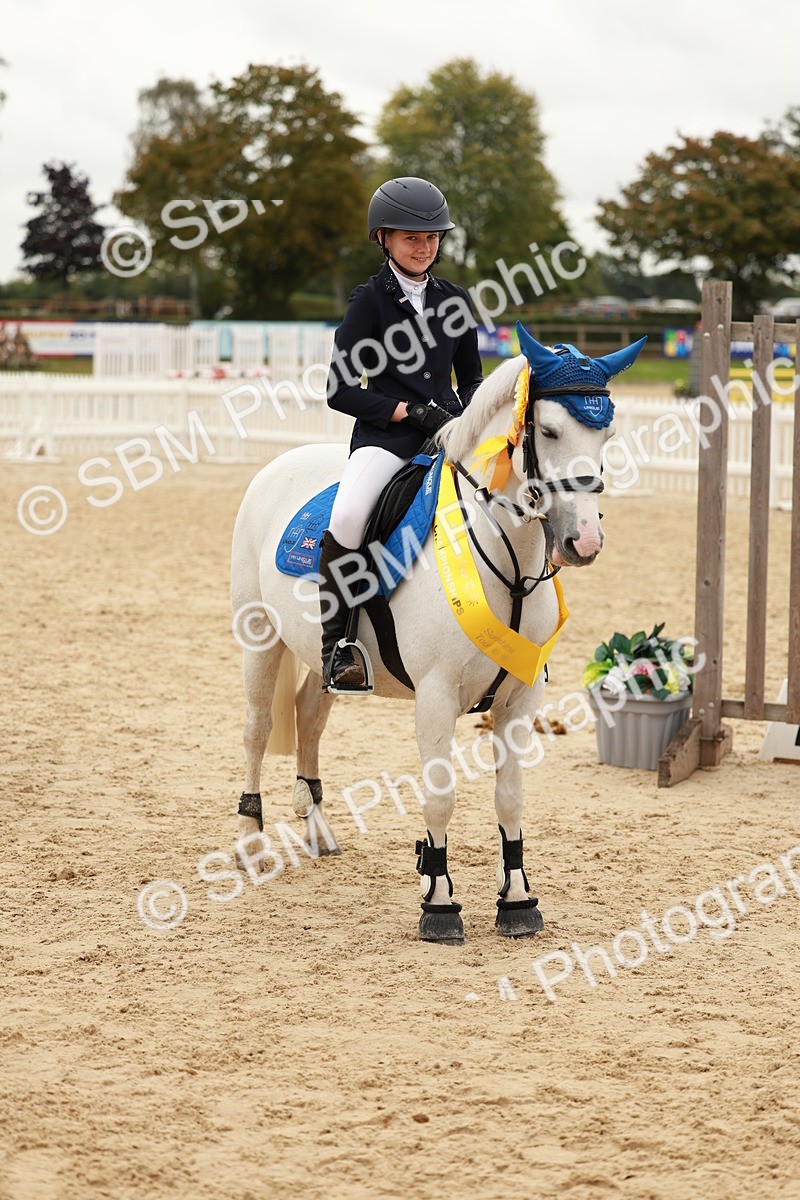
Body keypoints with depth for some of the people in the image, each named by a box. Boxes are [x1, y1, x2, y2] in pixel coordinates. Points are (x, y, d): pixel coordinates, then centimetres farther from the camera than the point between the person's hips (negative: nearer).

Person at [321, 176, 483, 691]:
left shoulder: (455, 299, 13)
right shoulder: (370, 301, 0)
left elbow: (471, 377, 21)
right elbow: (341, 390, -4)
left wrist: (468, 416, -2)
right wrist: (410, 412, -13)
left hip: (449, 432, 5)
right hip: (385, 435, -5)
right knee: (348, 516, -33)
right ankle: (337, 645, -19)